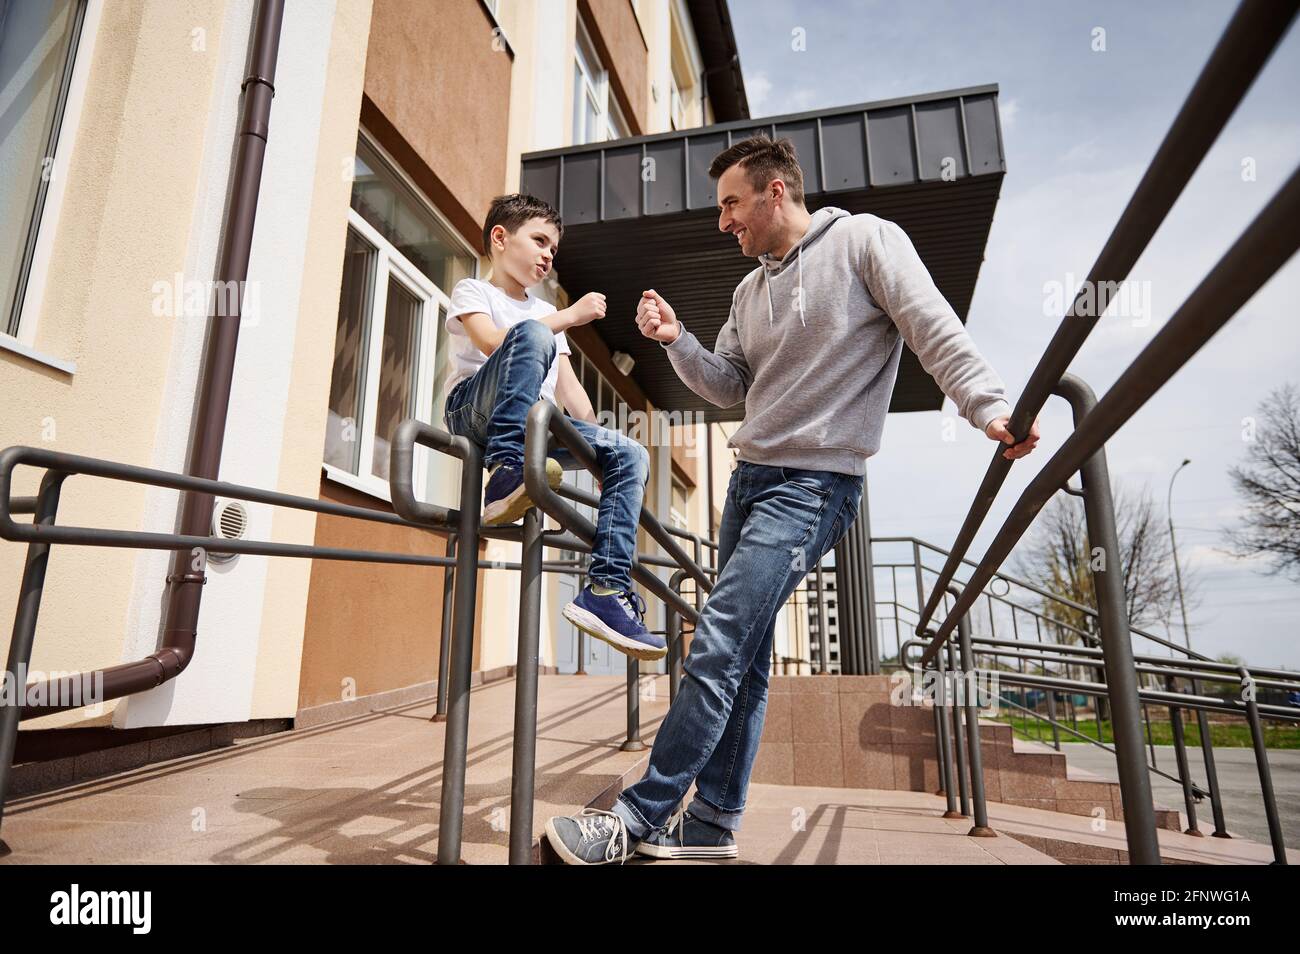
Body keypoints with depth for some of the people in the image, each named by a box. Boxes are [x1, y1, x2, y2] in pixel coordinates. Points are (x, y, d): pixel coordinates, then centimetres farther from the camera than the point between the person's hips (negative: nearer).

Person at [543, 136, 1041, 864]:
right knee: (744, 656, 9)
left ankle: (639, 818, -5)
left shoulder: (866, 240, -2)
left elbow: (937, 332, -9)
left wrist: (991, 406, -21)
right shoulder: (751, 290, 17)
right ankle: (713, 824, 18)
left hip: (817, 481, -7)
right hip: (751, 475, 8)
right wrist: (677, 340, 2)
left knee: (720, 642, -15)